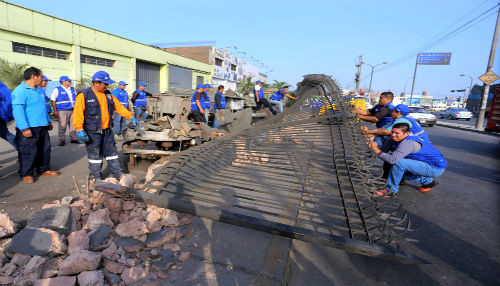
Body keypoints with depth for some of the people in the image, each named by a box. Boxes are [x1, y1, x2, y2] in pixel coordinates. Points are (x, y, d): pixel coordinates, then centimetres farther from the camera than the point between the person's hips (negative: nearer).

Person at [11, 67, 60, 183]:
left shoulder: (38, 90, 16)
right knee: (28, 152, 0)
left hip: (42, 127, 9)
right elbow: (17, 110, -20)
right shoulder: (20, 90, -13)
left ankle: (44, 169, 27)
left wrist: (48, 121, 27)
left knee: (45, 149, 14)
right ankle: (26, 174, 14)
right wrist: (24, 128, -24)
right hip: (28, 129, -9)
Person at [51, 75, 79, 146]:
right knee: (62, 126, -5)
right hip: (63, 111, -5)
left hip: (73, 110, 5)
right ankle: (62, 140, 3)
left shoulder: (72, 89, 16)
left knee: (73, 125, 7)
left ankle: (73, 138, 16)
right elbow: (52, 100, -2)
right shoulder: (57, 89, 1)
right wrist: (55, 111, -10)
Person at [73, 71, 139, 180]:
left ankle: (118, 174, 20)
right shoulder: (84, 96, -9)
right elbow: (78, 114, -14)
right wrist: (79, 129, -20)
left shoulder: (108, 95, 10)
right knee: (95, 155, 4)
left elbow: (119, 107, 16)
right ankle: (95, 177, 16)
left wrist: (130, 117, 12)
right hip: (92, 132, -6)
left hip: (107, 130, 6)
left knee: (112, 151, 12)